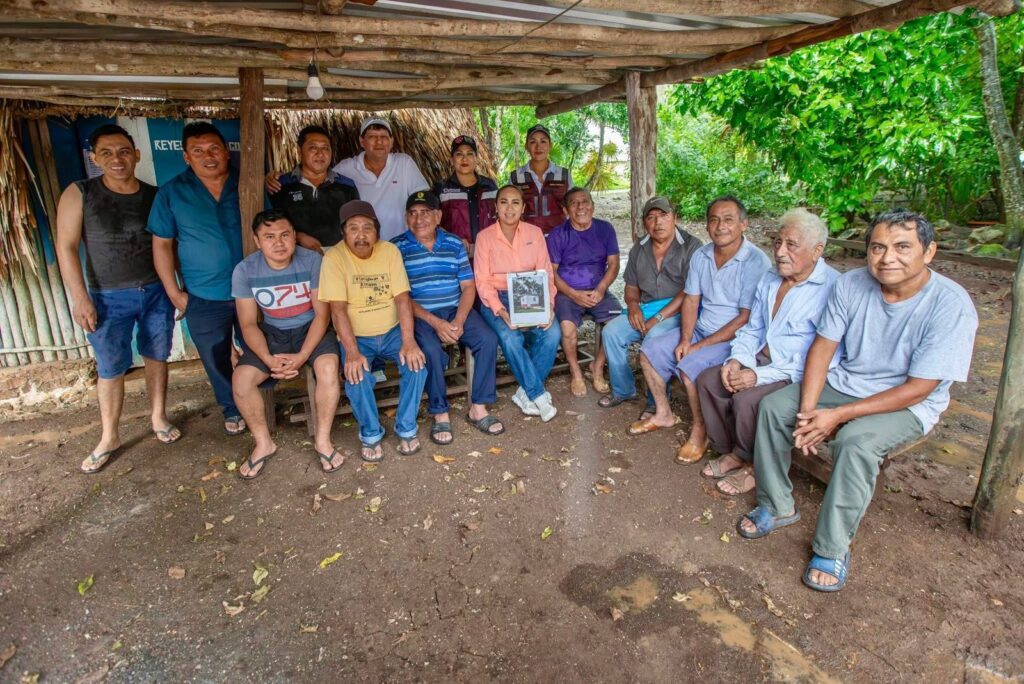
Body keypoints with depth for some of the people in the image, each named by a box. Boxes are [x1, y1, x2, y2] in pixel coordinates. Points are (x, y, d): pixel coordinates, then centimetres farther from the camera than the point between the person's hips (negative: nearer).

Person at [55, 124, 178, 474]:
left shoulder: (155, 195, 0)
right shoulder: (79, 194, -5)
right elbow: (66, 247, -6)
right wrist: (80, 298, -11)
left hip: (157, 292, 2)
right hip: (109, 298, -1)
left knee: (157, 358, 12)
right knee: (110, 369, 5)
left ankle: (158, 417, 31)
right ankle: (109, 437, 20)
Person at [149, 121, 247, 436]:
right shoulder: (172, 192, -3)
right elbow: (162, 245, 1)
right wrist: (174, 293, -3)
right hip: (203, 298, 0)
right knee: (216, 360, 14)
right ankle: (231, 409, 37)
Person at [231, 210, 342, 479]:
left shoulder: (312, 261, -16)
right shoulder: (245, 270, -11)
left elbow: (322, 314, -13)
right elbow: (248, 324, -6)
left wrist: (302, 356, -23)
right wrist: (269, 359, -23)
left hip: (310, 328, -2)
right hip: (271, 333, 2)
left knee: (328, 369, -31)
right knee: (240, 379, -20)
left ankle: (322, 439, -9)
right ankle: (264, 443, 5)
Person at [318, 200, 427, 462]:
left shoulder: (390, 251, -5)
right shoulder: (334, 258, -13)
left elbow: (402, 298, -10)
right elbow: (338, 309, -19)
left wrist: (408, 341, -21)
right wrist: (352, 352, -29)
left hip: (392, 331, 2)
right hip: (355, 336, -2)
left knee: (416, 363, -22)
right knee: (356, 377, -28)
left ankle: (406, 428, 0)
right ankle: (371, 434, 0)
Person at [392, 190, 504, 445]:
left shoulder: (454, 243, 8)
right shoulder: (397, 248, -2)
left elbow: (468, 286, 4)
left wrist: (459, 321, -13)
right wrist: (436, 323, -18)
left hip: (456, 310, 4)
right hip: (420, 314, -3)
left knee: (488, 340, -19)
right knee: (432, 350, -31)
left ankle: (478, 408, -6)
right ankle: (440, 414, -11)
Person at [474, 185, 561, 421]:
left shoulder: (535, 233, 7)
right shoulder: (485, 236, 0)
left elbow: (545, 274, 2)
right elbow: (482, 281, -6)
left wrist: (548, 305, -16)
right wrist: (501, 310, -23)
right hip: (497, 299, -2)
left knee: (552, 333, -25)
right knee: (510, 337, -32)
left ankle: (525, 392, -8)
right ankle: (538, 395, -14)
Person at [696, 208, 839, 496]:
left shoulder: (831, 288, -18)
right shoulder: (769, 280, 9)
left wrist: (761, 375, -26)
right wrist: (737, 359, -6)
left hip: (799, 375, -8)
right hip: (762, 361, 8)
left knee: (747, 399, -30)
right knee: (707, 380, -10)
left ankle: (753, 465, -1)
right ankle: (732, 451, 6)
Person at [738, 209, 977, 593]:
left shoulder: (951, 305, -22)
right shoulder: (851, 285, -10)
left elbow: (918, 388, -22)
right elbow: (823, 345, -7)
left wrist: (838, 416, -27)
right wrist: (807, 410, -20)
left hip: (908, 404, -5)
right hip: (845, 381, 5)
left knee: (855, 440, -32)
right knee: (773, 407, -12)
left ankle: (833, 548, -14)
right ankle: (777, 506, 4)